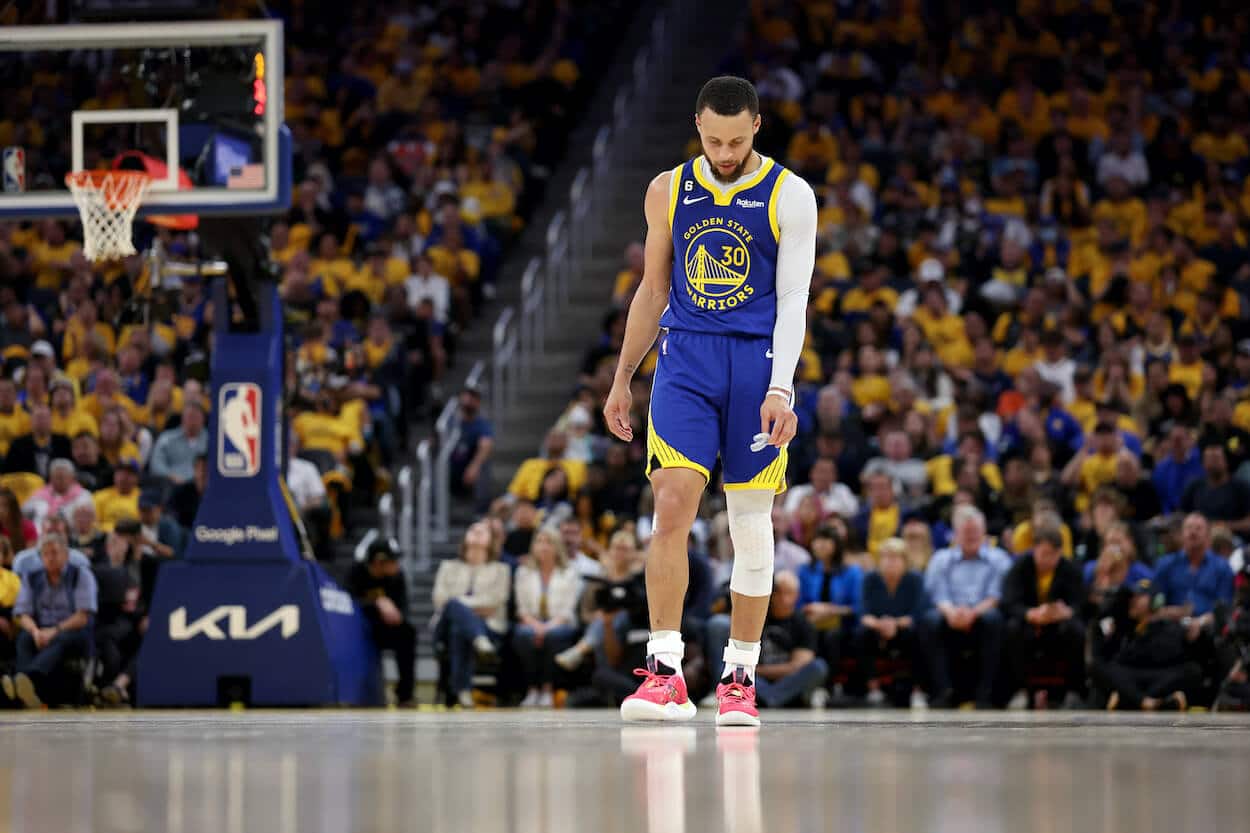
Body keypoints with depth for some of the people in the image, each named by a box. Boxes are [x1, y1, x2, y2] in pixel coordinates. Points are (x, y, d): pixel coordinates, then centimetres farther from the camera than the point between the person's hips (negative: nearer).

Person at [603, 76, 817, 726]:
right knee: (672, 506, -15)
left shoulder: (789, 196, 1)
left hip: (757, 361, -1)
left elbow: (793, 298, -5)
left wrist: (780, 387, -16)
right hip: (685, 358, 1)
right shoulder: (668, 190, 9)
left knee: (751, 525, 2)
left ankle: (740, 678, 11)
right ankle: (665, 673, -18)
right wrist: (622, 379, 16)